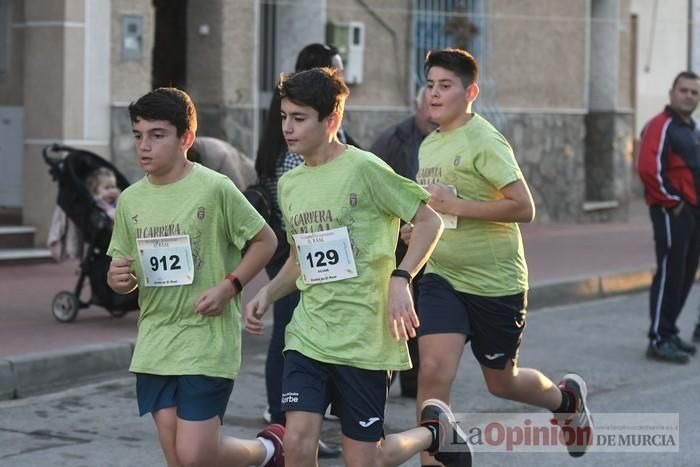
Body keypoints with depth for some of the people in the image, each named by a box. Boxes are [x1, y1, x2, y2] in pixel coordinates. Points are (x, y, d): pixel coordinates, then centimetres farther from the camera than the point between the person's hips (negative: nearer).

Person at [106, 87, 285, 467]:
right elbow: (124, 275, 14)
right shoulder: (130, 200, 6)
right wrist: (118, 278, -10)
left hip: (208, 339, -5)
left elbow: (265, 241, -2)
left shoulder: (215, 189, -10)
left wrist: (229, 287, -14)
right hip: (154, 343, 5)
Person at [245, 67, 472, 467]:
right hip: (308, 334, 5)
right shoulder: (290, 183, 10)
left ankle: (436, 431, 30)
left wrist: (400, 278, -18)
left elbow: (429, 221, -7)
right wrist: (267, 294, 3)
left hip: (363, 339, -5)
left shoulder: (363, 169, -10)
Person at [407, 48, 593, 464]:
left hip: (495, 282, -5)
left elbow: (523, 208, -23)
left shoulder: (485, 141, -16)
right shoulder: (429, 145, 8)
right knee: (433, 372, -13)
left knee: (501, 381, 12)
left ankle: (568, 399, 43)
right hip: (442, 278, 5)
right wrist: (420, 227, 4)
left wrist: (455, 205, -25)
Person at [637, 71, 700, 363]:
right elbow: (648, 168, -22)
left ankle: (668, 331, 21)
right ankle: (659, 340, -6)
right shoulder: (661, 126, -11)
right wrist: (671, 202, -17)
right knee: (670, 274, -9)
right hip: (672, 212, -9)